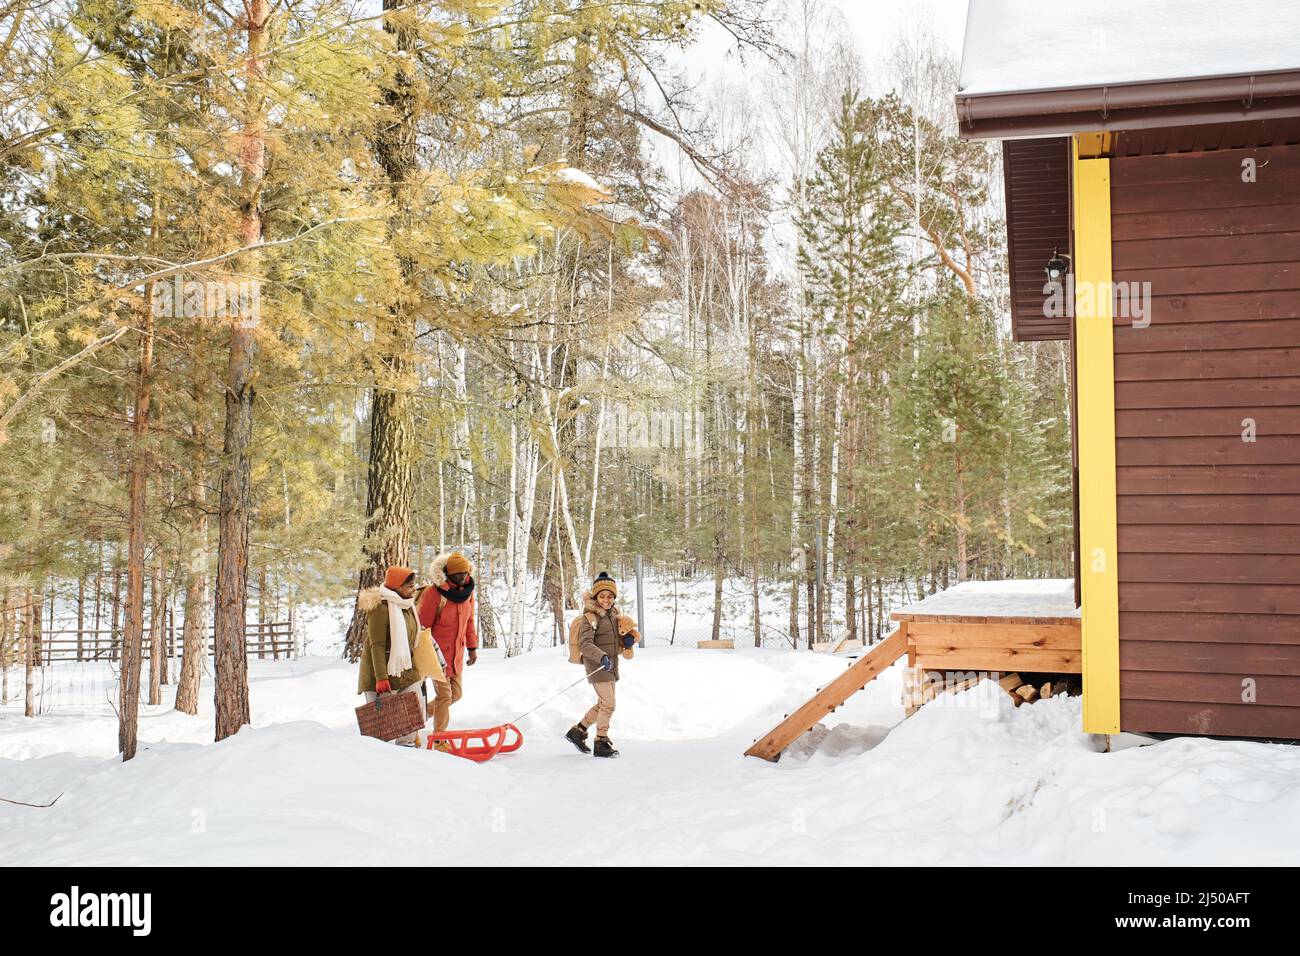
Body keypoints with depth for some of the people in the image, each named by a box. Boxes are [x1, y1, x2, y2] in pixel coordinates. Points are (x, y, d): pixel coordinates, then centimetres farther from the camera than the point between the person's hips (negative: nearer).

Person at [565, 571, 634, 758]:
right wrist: (602, 657, -40)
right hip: (597, 665, -9)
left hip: (611, 665, 9)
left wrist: (627, 640, -1)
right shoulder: (590, 616, -15)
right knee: (608, 704, -10)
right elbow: (585, 644, -26)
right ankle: (601, 744, 1)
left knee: (602, 704, 18)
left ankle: (577, 731, 33)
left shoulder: (614, 613, 9)